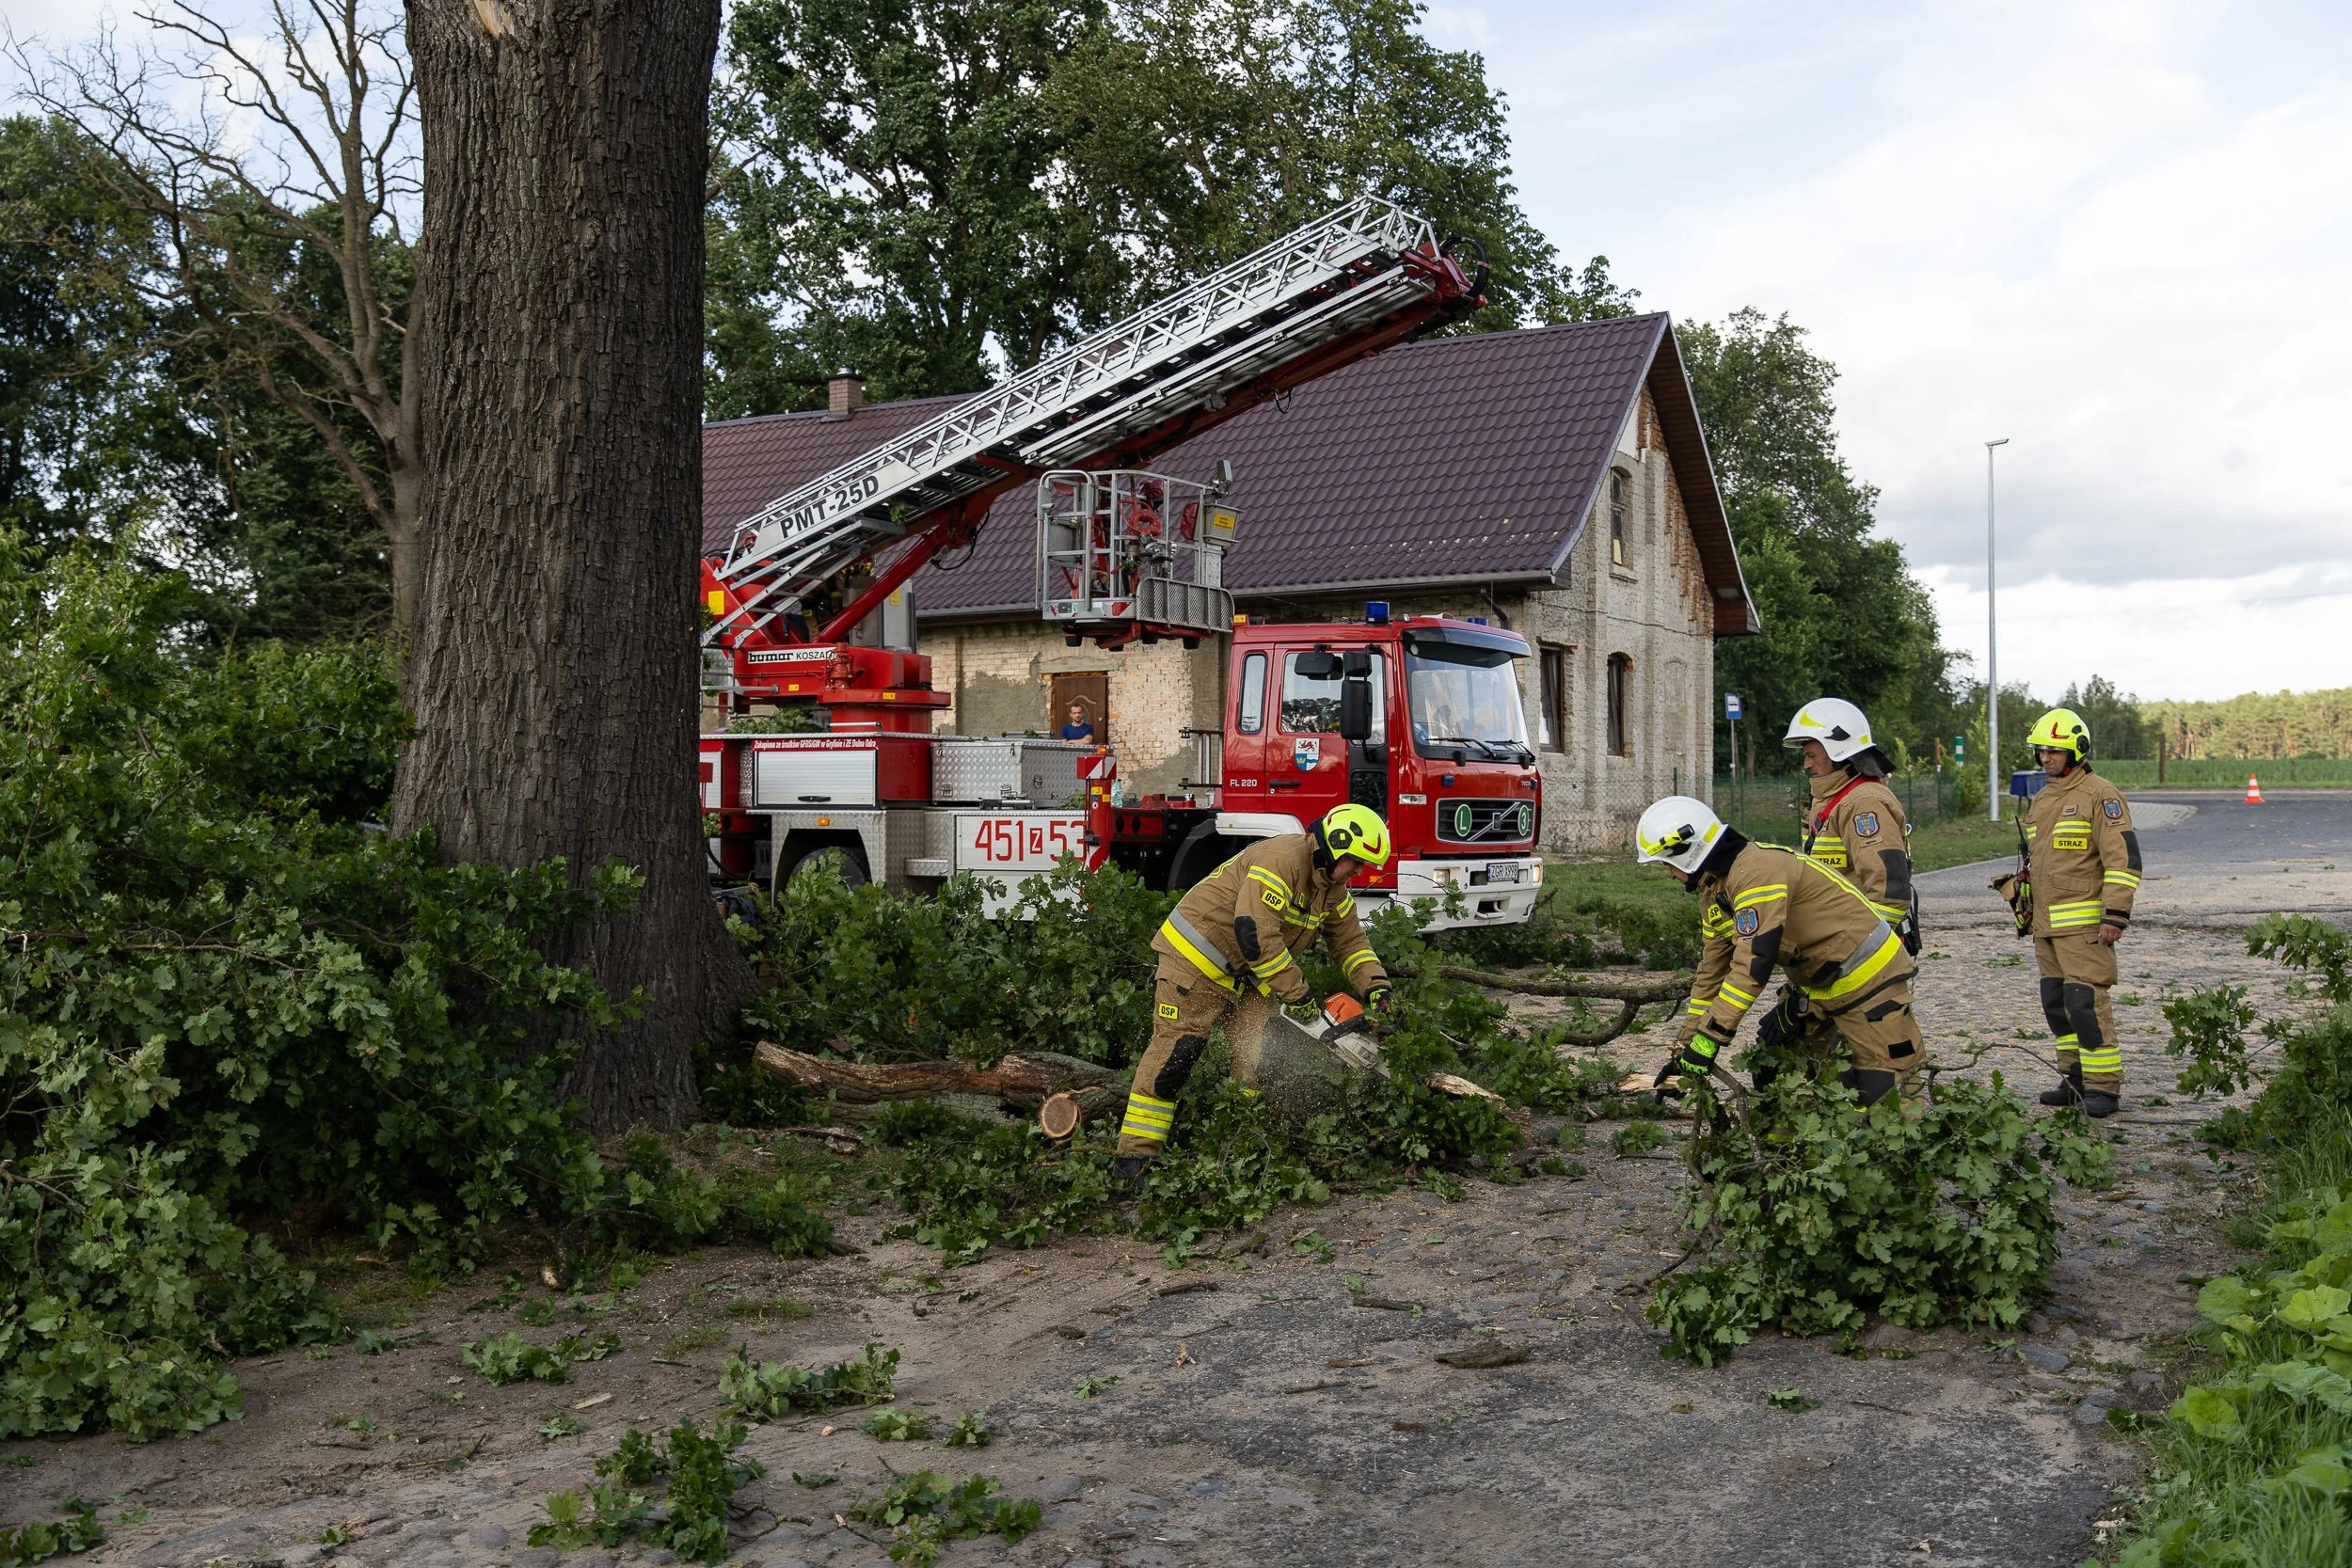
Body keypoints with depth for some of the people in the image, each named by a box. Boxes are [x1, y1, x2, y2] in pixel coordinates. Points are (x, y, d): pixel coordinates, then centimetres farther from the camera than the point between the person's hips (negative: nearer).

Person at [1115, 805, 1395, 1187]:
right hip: (1197, 957, -10)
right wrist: (1297, 993, -26)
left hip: (1249, 978, 10)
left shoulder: (1332, 888, 6)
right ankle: (1135, 1157, -10)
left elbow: (1350, 941, 14)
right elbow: (1255, 931, -32)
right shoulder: (1283, 858, -25)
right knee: (1176, 1051, -12)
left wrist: (1375, 987, -4)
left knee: (1261, 1057, 2)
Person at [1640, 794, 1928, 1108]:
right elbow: (1711, 972, 11)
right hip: (1824, 986, 10)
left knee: (1890, 1083, -8)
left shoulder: (1757, 870, -25)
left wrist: (1708, 1039, -28)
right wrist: (1684, 1051, 10)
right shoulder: (1717, 888, 6)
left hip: (1867, 975, -10)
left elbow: (1752, 965, -31)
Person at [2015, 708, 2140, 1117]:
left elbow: (2123, 859, -13)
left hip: (2084, 926, -8)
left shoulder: (2100, 796, -8)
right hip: (2046, 926, 9)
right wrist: (2024, 901, 25)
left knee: (2087, 1003, -11)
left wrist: (2115, 917, -18)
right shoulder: (2039, 801, 18)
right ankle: (2075, 1080, 19)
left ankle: (2104, 1087, -6)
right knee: (2056, 1004, 10)